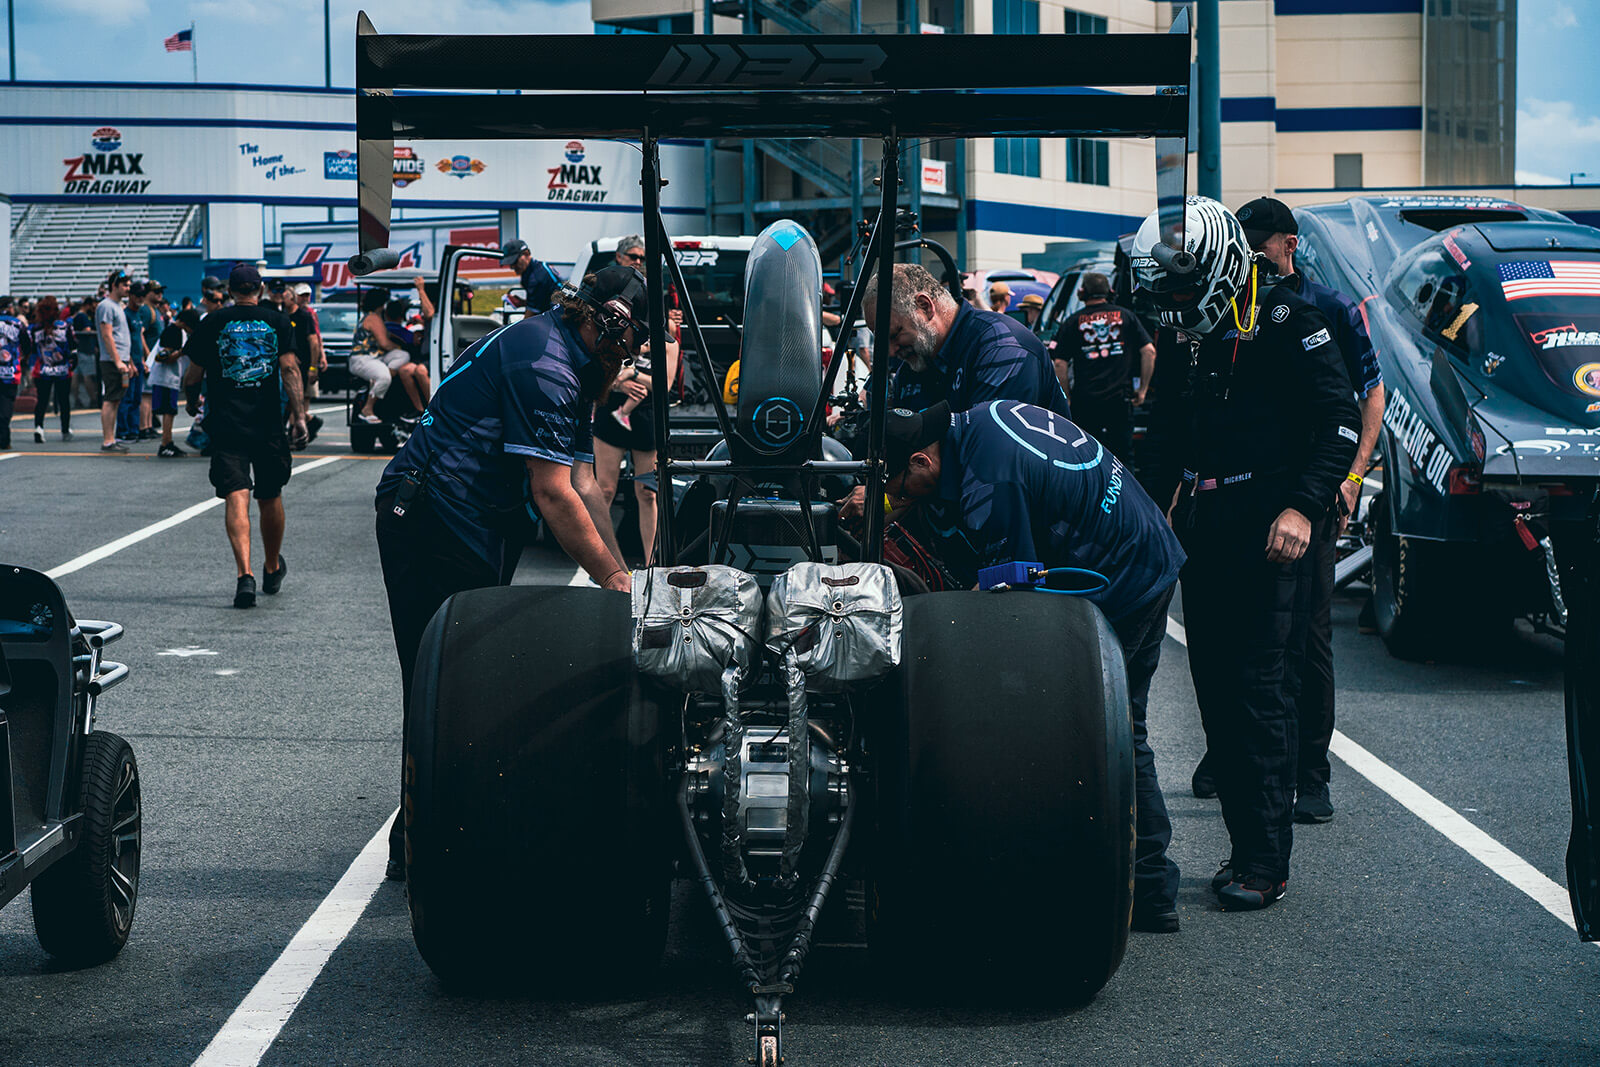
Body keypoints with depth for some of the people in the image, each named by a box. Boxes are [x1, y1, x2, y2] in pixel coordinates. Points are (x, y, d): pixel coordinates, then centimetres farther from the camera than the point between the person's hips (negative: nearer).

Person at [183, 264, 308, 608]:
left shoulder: (213, 323, 3)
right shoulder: (277, 321, 4)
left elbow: (193, 376, 7)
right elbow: (289, 367, -8)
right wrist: (299, 414, -9)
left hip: (225, 425, -1)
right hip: (269, 425, 1)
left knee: (236, 498, -8)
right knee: (270, 497, 16)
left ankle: (245, 573, -25)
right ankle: (273, 569, 34)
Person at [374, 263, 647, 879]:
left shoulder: (569, 365, 16)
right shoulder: (542, 365, -17)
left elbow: (583, 486, 13)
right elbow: (554, 495, -19)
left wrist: (622, 577, 6)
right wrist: (614, 580, -13)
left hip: (473, 528, 10)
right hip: (432, 522, -10)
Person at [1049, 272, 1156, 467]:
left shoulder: (1072, 322, 3)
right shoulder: (1125, 316, 8)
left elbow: (1060, 364, -3)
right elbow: (1149, 351, 3)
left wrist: (1067, 398, 5)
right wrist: (1142, 389, 9)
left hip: (1084, 400, -1)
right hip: (1120, 398, 1)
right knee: (1124, 457, 6)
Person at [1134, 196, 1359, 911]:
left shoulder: (1286, 322, -6)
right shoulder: (1189, 340, 17)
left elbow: (1340, 418, -12)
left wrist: (1302, 507, -20)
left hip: (1270, 531, -7)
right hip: (1204, 532, 8)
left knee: (1263, 695, -8)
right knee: (1217, 691, 7)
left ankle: (1265, 863, -5)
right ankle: (1245, 845, 14)